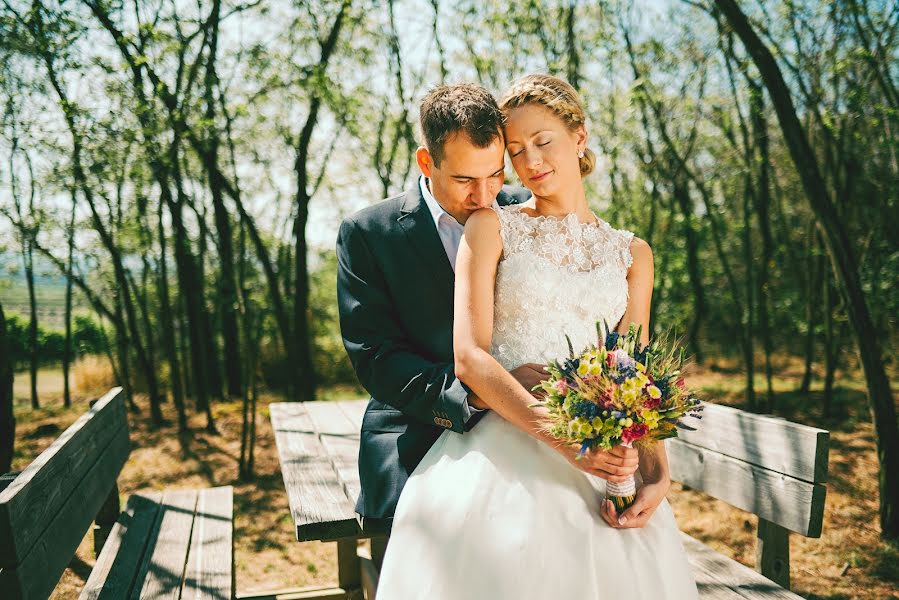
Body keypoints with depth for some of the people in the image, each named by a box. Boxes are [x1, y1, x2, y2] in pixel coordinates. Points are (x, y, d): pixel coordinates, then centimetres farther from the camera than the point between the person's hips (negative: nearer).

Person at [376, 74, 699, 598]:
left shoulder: (632, 254, 15)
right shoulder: (492, 226, 6)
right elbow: (469, 357, -5)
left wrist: (658, 475, -7)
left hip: (598, 454, 3)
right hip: (500, 444, -2)